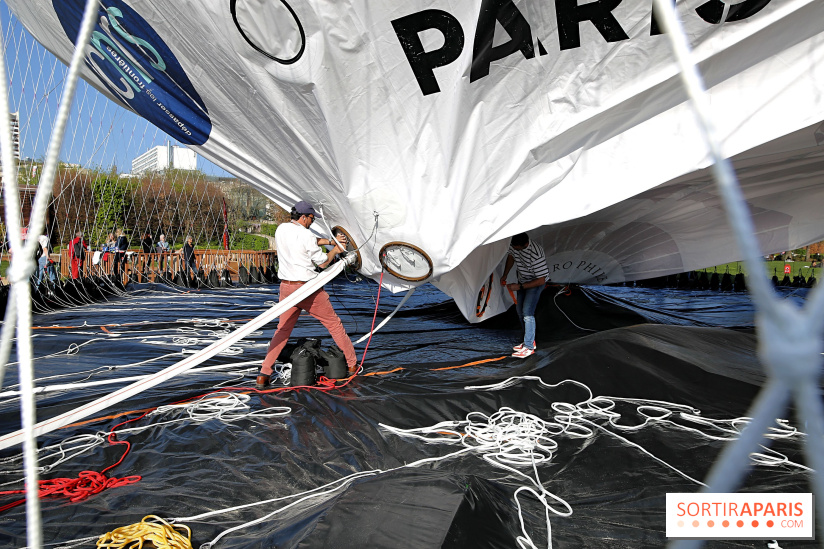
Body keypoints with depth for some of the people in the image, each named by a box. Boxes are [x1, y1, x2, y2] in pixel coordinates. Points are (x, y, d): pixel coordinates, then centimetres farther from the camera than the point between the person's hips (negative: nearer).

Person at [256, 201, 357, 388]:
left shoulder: (281, 230, 6)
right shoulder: (305, 235, -15)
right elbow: (323, 263, -6)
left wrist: (329, 241, 18)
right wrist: (334, 251, 10)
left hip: (286, 288, 6)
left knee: (282, 330, 14)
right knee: (334, 324, 10)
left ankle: (263, 375, 7)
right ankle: (352, 364, 20)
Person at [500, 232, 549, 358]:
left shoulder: (536, 255, -39)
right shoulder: (513, 244, -17)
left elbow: (541, 280, -31)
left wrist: (519, 287, -30)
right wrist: (505, 275, -1)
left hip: (536, 282, -8)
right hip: (523, 280, 8)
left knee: (527, 313, -14)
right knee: (520, 310, 13)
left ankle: (529, 347, -5)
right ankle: (530, 341, 27)